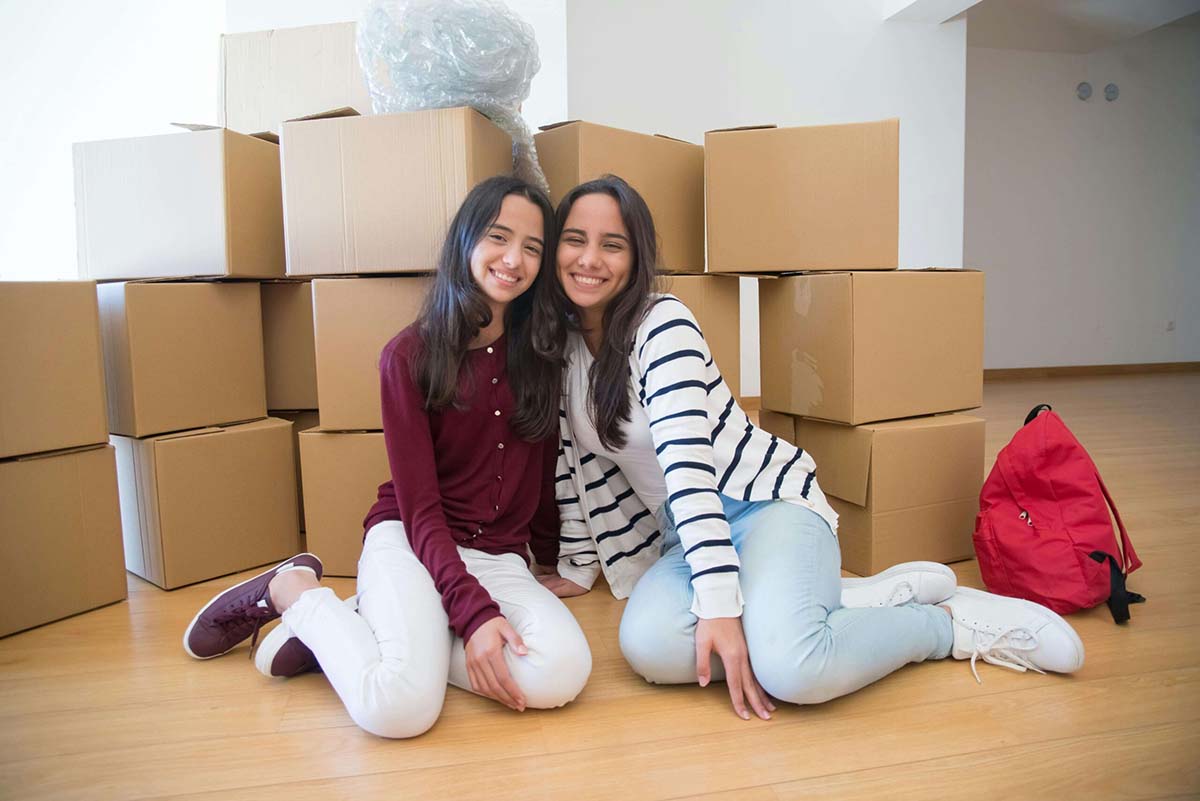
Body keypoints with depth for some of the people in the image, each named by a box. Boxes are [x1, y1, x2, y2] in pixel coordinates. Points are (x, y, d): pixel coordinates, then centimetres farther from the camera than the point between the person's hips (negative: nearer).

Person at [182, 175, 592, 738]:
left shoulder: (541, 356, 7)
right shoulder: (410, 354, -5)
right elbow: (420, 507, -11)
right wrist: (473, 610, -22)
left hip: (501, 559, 4)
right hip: (410, 543, -4)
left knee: (562, 674, -29)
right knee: (400, 707, -31)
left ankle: (381, 630, -5)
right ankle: (294, 591, 1)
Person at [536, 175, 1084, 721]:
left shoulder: (661, 322, -14)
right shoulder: (560, 344, 7)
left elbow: (687, 460, -24)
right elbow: (575, 461, 13)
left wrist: (720, 602, -29)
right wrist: (578, 565, 13)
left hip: (767, 500, -6)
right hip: (687, 532, 6)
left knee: (788, 667, -35)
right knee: (648, 646, -29)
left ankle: (953, 622, -3)